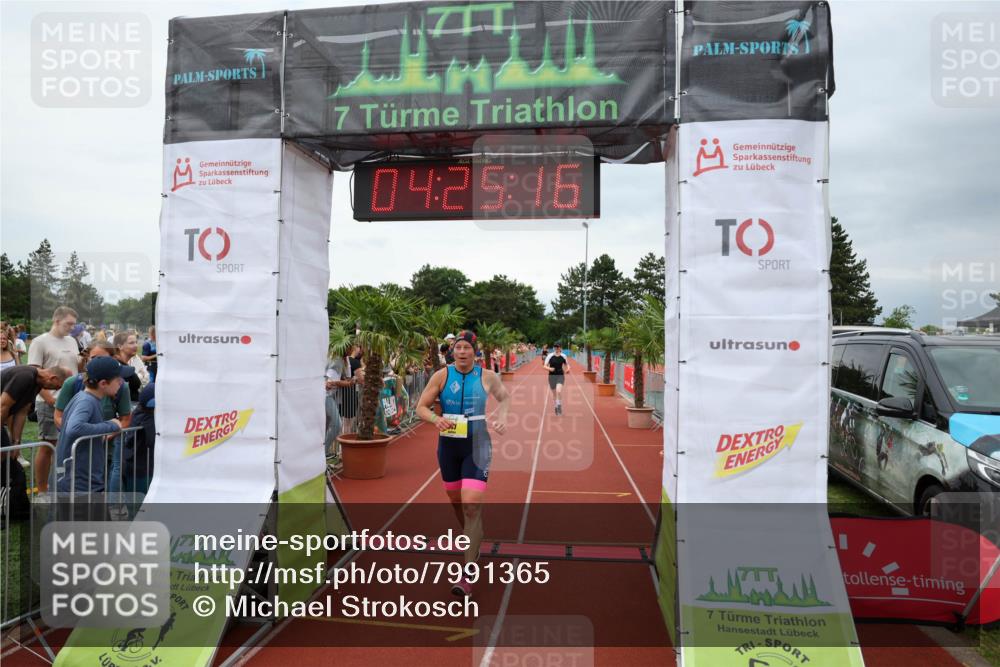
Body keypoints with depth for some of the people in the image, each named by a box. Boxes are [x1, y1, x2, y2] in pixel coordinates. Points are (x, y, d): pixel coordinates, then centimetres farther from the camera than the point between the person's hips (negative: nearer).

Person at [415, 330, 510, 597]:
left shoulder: (487, 377, -4)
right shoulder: (442, 375, -5)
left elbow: (505, 397, 15)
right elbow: (421, 407, -2)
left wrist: (502, 416, -4)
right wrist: (436, 419, -23)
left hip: (477, 445, -3)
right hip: (448, 445, 3)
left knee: (472, 504, -14)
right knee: (456, 501, 17)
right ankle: (473, 540, 48)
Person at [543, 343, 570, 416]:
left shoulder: (563, 356, 0)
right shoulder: (550, 356, -5)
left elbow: (566, 364, 17)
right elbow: (544, 366, -2)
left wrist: (567, 368, -5)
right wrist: (549, 368, -22)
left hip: (560, 376, -1)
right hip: (552, 376, 1)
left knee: (558, 391, -23)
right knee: (554, 393, 10)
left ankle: (559, 405, -3)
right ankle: (556, 406, 33)